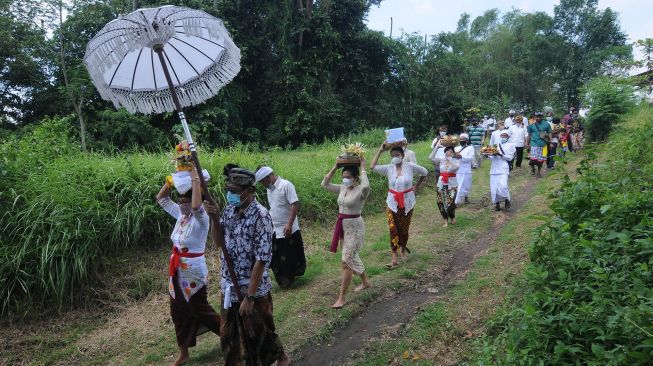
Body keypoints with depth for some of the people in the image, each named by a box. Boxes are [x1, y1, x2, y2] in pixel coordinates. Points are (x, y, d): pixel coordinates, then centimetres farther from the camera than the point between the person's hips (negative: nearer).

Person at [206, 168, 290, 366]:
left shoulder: (260, 216, -21)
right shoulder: (230, 209, 1)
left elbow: (262, 259, -22)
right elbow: (218, 240, 11)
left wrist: (249, 296, -22)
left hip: (253, 289, -6)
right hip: (229, 287, 6)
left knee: (258, 335, 13)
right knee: (228, 335, 20)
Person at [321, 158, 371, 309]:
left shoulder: (360, 191, -17)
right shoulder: (342, 188, 4)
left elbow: (366, 185, -41)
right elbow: (325, 184, 4)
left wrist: (362, 167, -27)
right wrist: (335, 167, -2)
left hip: (355, 227, -8)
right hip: (343, 226, 8)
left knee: (346, 261, -8)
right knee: (353, 257, 21)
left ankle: (341, 297, -2)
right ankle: (365, 282, 43)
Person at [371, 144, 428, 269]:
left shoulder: (410, 166, -5)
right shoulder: (388, 168, -4)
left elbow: (425, 172, 10)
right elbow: (373, 167, -19)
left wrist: (417, 186, 9)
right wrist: (380, 150, -14)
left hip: (407, 202, 0)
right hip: (393, 203, 0)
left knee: (404, 228, 11)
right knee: (393, 229, -8)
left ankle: (403, 248, 40)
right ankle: (394, 259, -8)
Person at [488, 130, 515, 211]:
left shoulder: (510, 145, 10)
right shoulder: (496, 145, 22)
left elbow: (510, 157, -2)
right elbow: (491, 158, 17)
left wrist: (500, 154, -15)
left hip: (503, 169, -4)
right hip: (494, 169, 4)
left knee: (502, 186, -22)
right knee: (493, 187, -3)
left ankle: (507, 200, 3)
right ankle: (497, 203, 12)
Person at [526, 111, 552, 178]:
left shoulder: (546, 124, 3)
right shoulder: (531, 125, 3)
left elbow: (549, 134, 10)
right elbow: (529, 135, 12)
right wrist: (527, 144, 12)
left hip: (543, 145, 1)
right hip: (534, 144, -1)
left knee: (541, 159, 5)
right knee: (534, 159, -14)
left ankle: (539, 172, 24)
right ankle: (532, 168, 16)